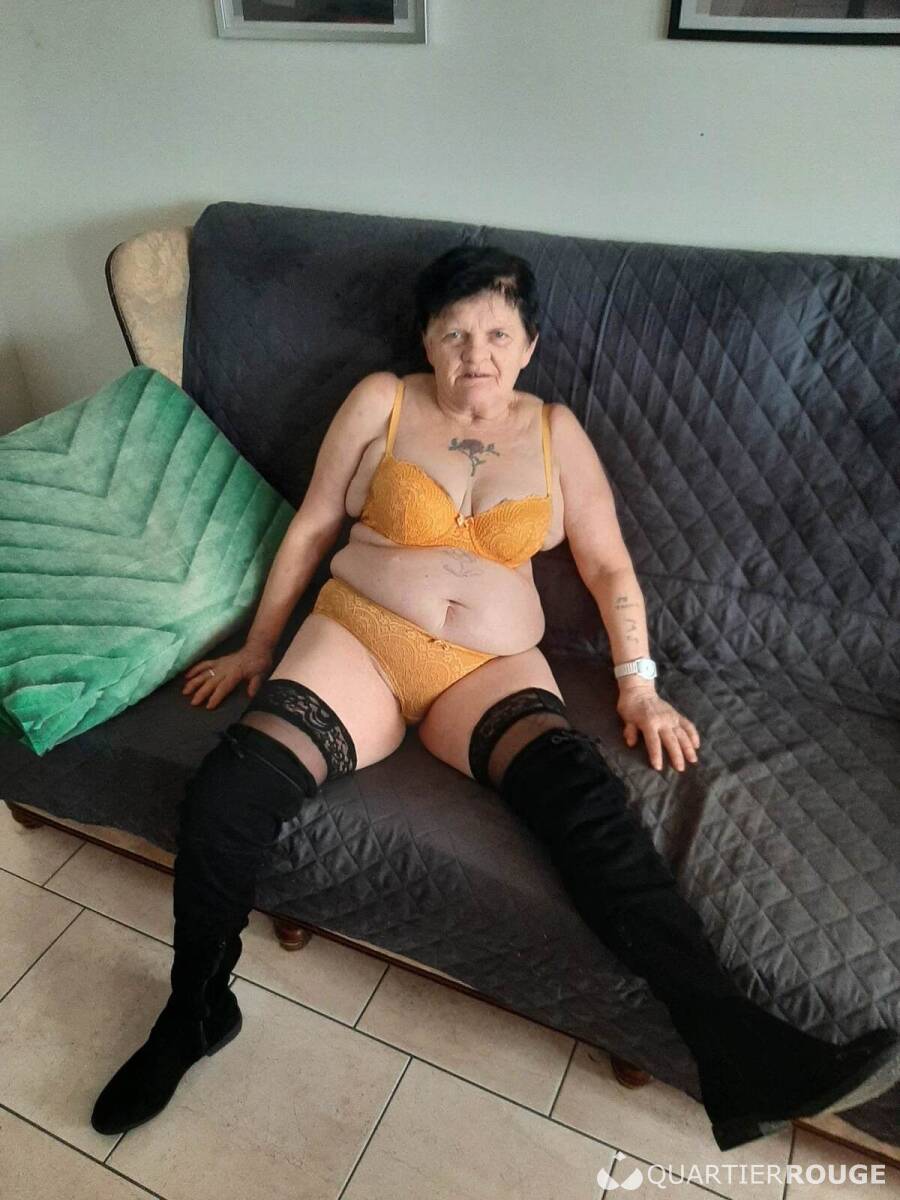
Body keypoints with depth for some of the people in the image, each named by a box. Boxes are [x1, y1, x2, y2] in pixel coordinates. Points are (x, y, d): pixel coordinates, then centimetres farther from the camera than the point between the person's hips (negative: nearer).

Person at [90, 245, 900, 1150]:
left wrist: (637, 685, 1)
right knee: (226, 791, -26)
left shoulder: (554, 430, 12)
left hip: (489, 669, 1)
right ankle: (194, 1014, -1)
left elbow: (608, 566, 11)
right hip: (357, 639, 0)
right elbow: (310, 530, 11)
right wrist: (257, 647, 10)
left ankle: (740, 1053, -30)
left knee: (580, 789, -31)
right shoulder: (381, 402, 8)